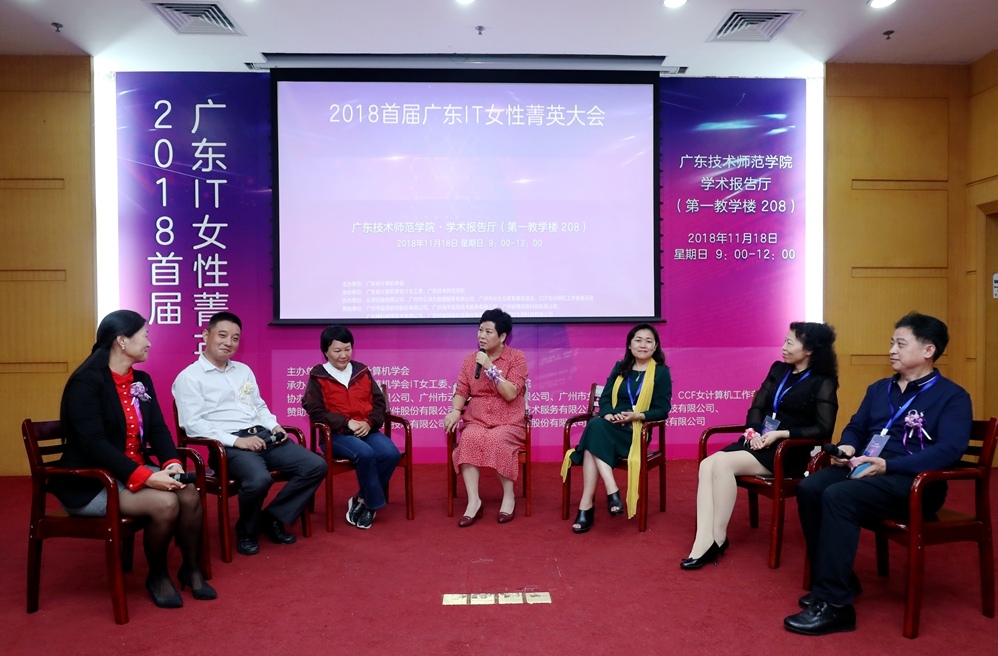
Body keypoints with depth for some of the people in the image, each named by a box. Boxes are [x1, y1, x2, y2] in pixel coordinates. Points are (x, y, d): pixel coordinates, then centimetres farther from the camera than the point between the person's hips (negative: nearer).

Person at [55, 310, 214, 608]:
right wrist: (147, 477, -31)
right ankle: (157, 576, -2)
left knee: (190, 494, -18)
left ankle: (192, 568, 4)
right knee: (165, 502, -28)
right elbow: (94, 445, -25)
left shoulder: (141, 380, 8)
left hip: (137, 471, 7)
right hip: (90, 483, -7)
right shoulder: (86, 383, -17)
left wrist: (172, 463, -18)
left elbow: (158, 429, 2)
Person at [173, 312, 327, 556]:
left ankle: (272, 518, 5)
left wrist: (274, 426, 5)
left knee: (316, 466, -10)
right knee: (259, 479, -37)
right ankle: (246, 530, -3)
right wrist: (236, 440, -19)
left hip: (263, 436, 7)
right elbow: (193, 424, -11)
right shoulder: (189, 377, -1)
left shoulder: (244, 370, 22)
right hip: (229, 444, -7)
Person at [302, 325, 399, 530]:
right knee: (366, 454, -33)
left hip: (366, 430, 4)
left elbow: (379, 402, 11)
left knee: (391, 454, -24)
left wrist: (369, 422, -9)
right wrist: (346, 423, -15)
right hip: (336, 434, -4)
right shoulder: (318, 377, 2)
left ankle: (362, 500, -7)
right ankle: (373, 503, -11)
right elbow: (315, 412, -5)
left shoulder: (362, 371, 14)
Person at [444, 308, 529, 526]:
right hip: (476, 420, 3)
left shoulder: (517, 358, -1)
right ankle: (473, 500, -27)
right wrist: (455, 410, -12)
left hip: (508, 423, -3)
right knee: (469, 439, -31)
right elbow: (461, 391, 8)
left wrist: (490, 367, -17)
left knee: (496, 440, -34)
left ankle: (509, 497, -14)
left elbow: (511, 394, -13)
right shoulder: (470, 360, 11)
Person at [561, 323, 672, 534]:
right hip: (611, 427, 4)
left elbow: (663, 410, -2)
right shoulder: (620, 368, 16)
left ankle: (586, 506, -34)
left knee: (594, 436, -32)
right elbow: (605, 397, 10)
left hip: (638, 431, -4)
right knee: (595, 425, -34)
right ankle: (612, 490, -36)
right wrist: (608, 414, -13)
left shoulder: (661, 372, 4)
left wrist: (636, 416, -18)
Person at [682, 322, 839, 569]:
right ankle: (703, 543, -29)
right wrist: (753, 431, -7)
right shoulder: (778, 370, 15)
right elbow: (757, 407, 13)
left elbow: (824, 430, -9)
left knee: (722, 463, -29)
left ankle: (718, 538, -15)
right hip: (759, 443, 6)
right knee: (707, 464, -22)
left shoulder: (823, 383, -2)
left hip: (788, 452, -6)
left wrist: (781, 434, -17)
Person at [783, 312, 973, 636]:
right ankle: (839, 581, -8)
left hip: (915, 480, -7)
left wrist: (889, 466, -25)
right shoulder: (879, 389, 20)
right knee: (809, 488, -22)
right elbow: (856, 427, 24)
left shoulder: (952, 396, -1)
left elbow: (949, 450, -15)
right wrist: (847, 447, -1)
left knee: (838, 496, -33)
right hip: (865, 469, 7)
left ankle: (834, 603, -26)